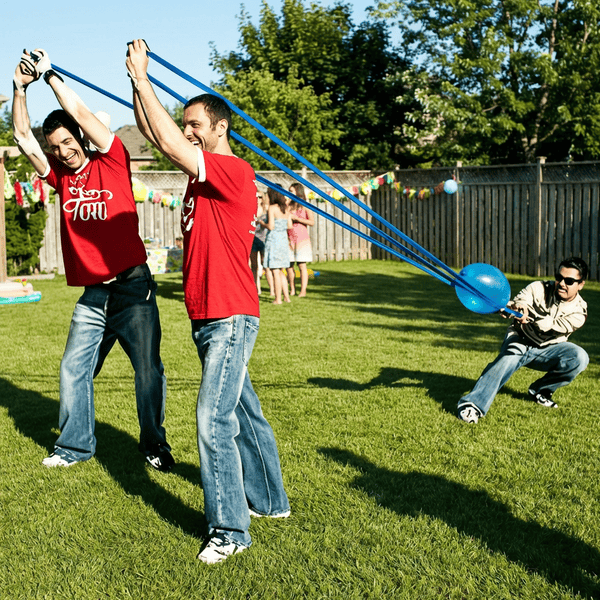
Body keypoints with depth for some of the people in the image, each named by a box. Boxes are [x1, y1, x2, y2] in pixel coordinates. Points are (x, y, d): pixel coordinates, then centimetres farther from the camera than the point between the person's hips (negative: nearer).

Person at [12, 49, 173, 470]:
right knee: (74, 369, 5)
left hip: (132, 287, -4)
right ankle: (75, 446, 20)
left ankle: (155, 445, 15)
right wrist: (21, 88, 0)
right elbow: (23, 136, 8)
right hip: (92, 295, 5)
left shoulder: (112, 162, -1)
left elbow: (80, 112, -9)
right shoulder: (61, 177, 10)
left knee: (149, 370, -1)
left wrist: (48, 73, -4)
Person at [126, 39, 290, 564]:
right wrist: (138, 81, 7)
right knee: (243, 413, 18)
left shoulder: (234, 172, -14)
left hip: (230, 317, -10)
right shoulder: (203, 172, 13)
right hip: (207, 317, 10)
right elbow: (153, 132, 16)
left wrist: (141, 76, -15)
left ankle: (230, 530, -2)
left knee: (213, 422, -11)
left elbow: (169, 144, -23)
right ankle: (269, 500, 31)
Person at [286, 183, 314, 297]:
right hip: (289, 238, 4)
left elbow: (312, 222, -7)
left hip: (302, 237, -4)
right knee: (289, 265, 2)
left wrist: (296, 218, -11)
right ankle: (292, 290, 11)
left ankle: (303, 290, 0)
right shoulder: (289, 206, 13)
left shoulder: (305, 206, 1)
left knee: (302, 265, -4)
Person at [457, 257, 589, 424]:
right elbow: (517, 302, -16)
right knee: (508, 358, -36)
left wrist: (530, 318, -46)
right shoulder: (539, 288, -8)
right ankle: (473, 404, -49)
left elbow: (553, 327, -27)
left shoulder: (579, 311, -10)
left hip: (547, 351, 2)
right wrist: (514, 307, -42)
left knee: (580, 358, -25)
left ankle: (540, 390, -4)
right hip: (520, 340, -2)